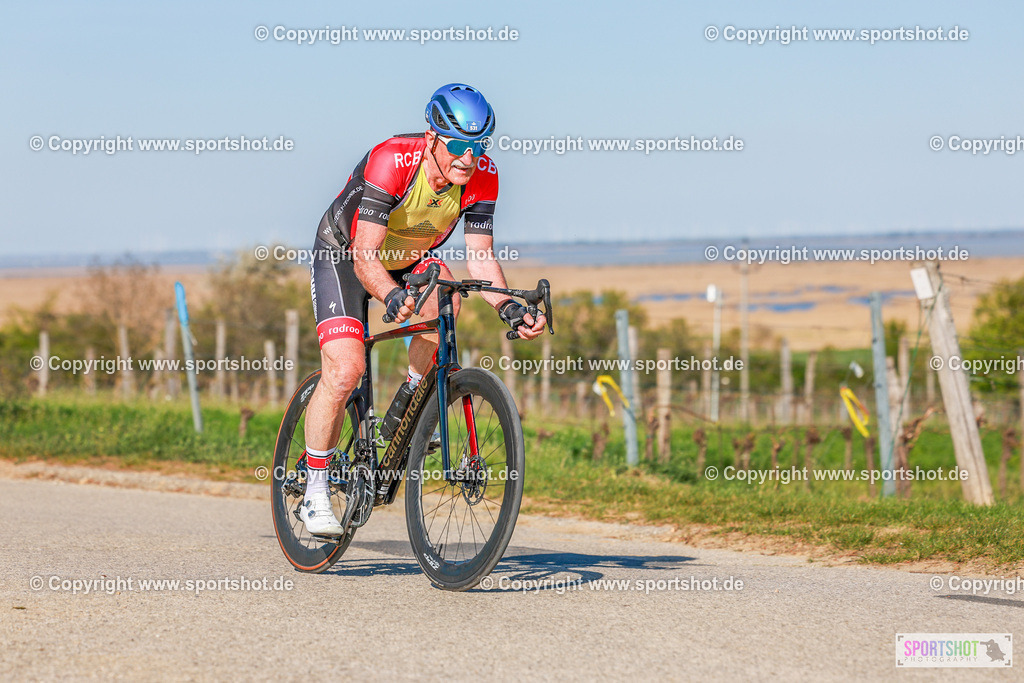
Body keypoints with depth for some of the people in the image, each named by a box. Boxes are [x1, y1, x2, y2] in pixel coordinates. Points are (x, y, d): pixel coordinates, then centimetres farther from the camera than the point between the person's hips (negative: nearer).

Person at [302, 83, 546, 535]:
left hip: (410, 259, 4)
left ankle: (404, 410, -8)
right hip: (342, 256, -4)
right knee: (345, 370, -20)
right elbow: (364, 256, -39)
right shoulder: (391, 160, -35)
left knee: (443, 294, -30)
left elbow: (480, 257, -18)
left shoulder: (481, 175, -20)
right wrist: (392, 296, -58)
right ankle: (314, 495, -6)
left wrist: (507, 306, -36)